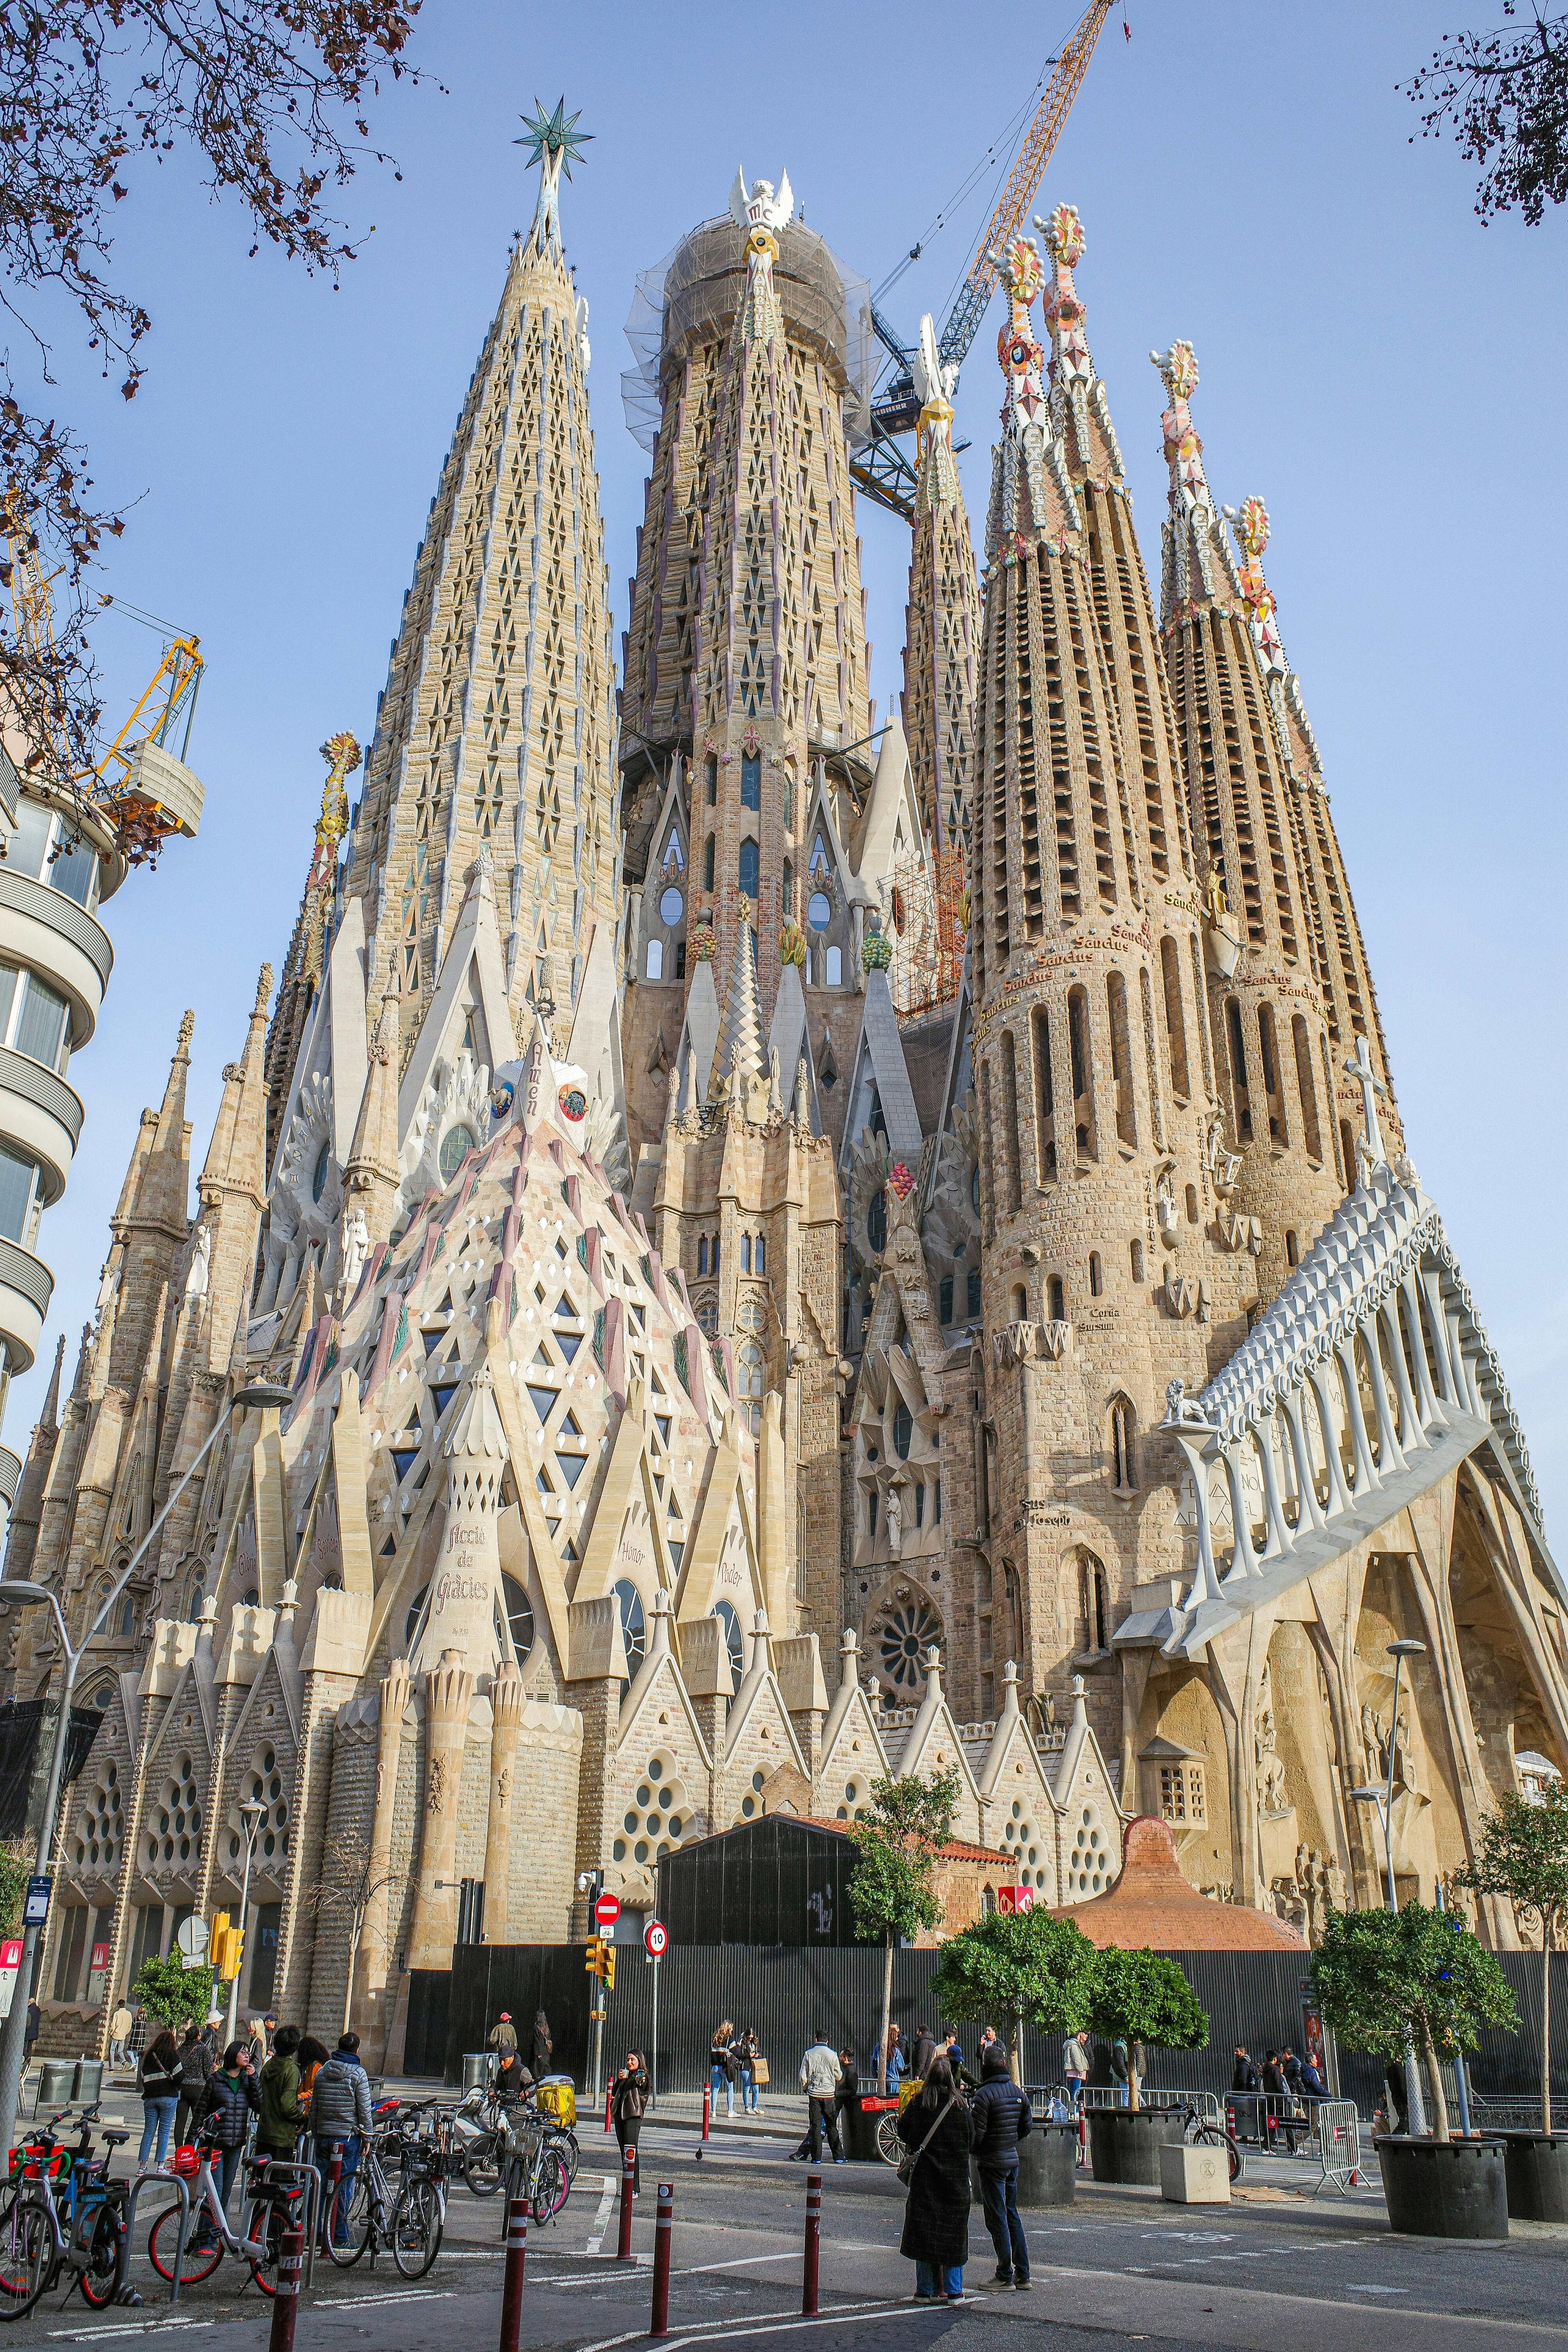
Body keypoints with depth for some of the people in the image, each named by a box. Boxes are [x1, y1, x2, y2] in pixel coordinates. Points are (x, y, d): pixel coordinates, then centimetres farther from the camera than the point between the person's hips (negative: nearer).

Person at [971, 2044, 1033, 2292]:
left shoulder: (983, 2095, -18)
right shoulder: (1017, 2092, 4)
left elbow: (976, 2133, -18)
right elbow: (1027, 2126, 13)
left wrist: (976, 2153, 1)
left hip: (991, 2162, -7)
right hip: (1013, 2159, 7)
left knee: (997, 2218, 1)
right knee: (1012, 2215, 15)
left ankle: (1005, 2276, 6)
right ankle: (1022, 2274, 17)